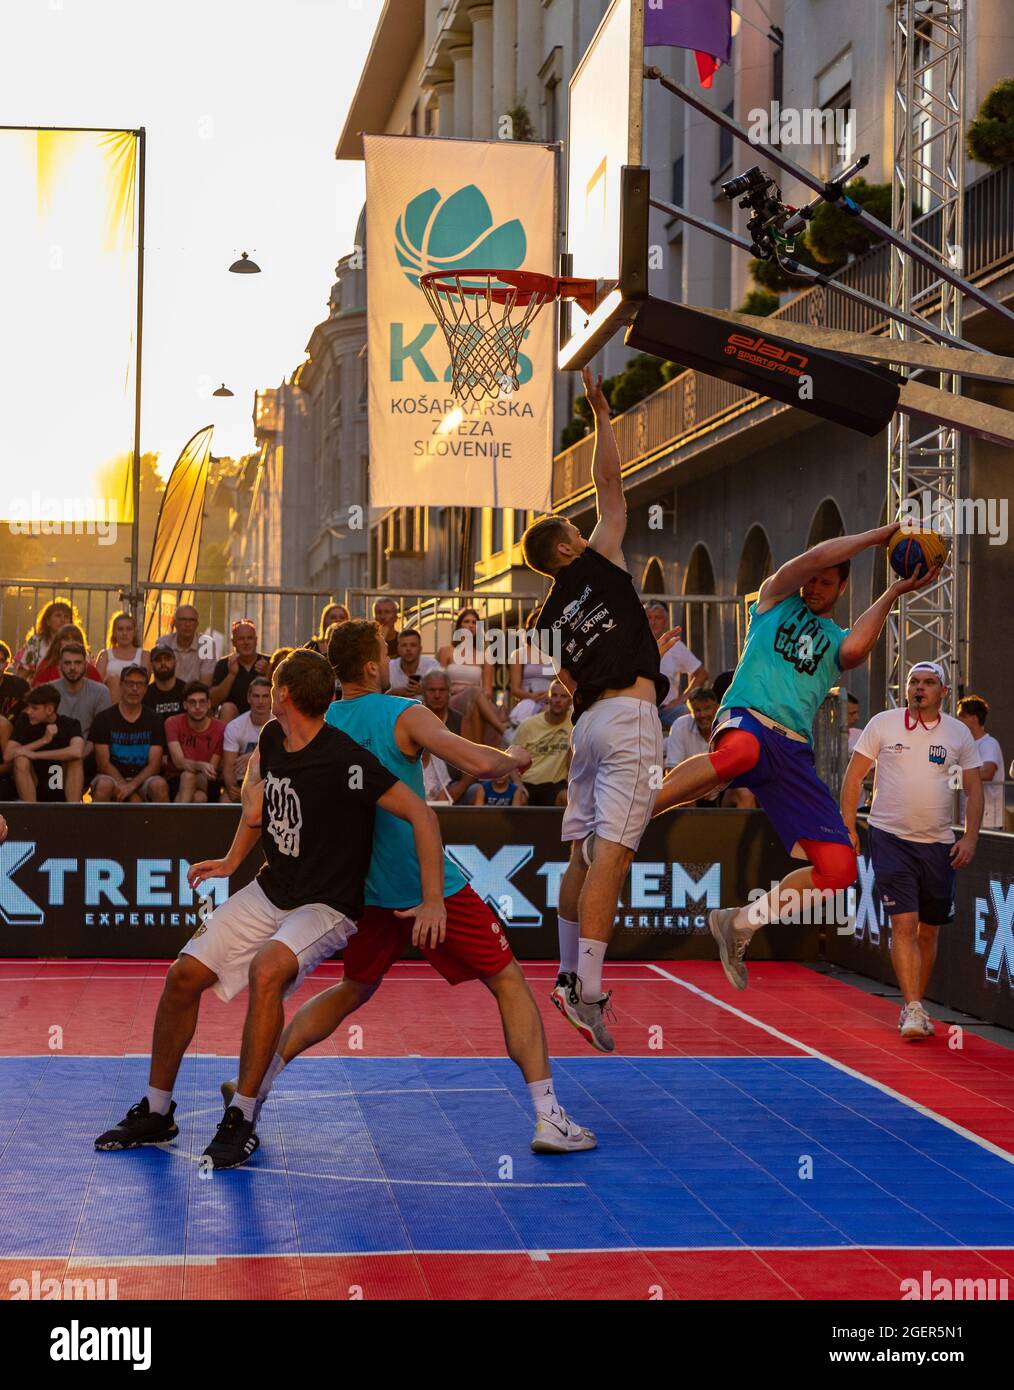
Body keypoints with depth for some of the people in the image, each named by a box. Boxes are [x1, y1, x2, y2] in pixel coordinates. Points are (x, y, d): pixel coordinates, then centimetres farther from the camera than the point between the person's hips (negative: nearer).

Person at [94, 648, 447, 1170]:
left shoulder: (345, 762, -25)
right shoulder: (272, 738, -2)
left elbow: (421, 814, -23)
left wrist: (432, 901, -26)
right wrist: (233, 860, 19)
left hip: (326, 907, -7)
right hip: (269, 891, 8)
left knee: (266, 970, -34)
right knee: (184, 974, -1)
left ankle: (241, 1120, -22)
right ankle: (156, 1112, 17)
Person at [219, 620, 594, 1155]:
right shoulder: (404, 715, -12)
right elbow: (479, 764, -21)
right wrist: (513, 759, -1)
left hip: (368, 890, 6)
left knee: (353, 990, 27)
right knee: (509, 983, 3)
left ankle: (259, 1076, 22)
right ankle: (548, 1117, -4)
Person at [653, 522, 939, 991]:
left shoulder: (839, 641, 25)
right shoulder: (776, 599, 20)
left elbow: (856, 648, -3)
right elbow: (815, 556, 1)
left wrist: (894, 592, 0)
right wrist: (880, 535, 6)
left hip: (794, 750, 4)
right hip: (746, 720, -4)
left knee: (839, 868, -9)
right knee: (741, 750, -45)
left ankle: (738, 924, 10)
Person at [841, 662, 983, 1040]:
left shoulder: (959, 733, 5)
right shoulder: (882, 724, -1)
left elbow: (974, 788, 8)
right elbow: (854, 775, 2)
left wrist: (970, 837, -2)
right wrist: (848, 827, -4)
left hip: (938, 844, 3)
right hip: (890, 838, -3)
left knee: (929, 930, 9)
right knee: (904, 924, -13)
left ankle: (915, 1006, 24)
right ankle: (912, 1009, -15)